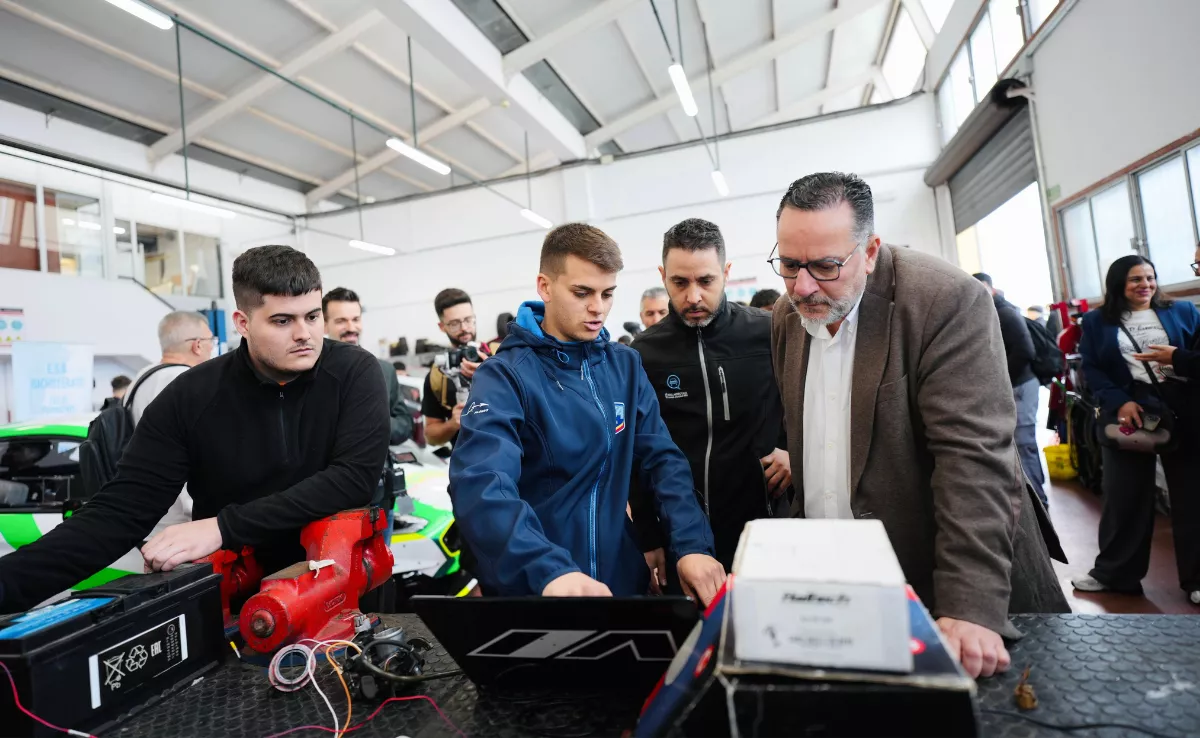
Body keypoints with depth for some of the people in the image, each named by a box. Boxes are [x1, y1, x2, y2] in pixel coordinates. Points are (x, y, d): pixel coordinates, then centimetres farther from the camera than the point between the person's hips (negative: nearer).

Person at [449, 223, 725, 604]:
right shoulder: (505, 375, -15)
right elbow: (480, 485, -29)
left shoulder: (626, 365, 0)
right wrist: (550, 571, -43)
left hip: (621, 577, 5)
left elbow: (663, 459, -3)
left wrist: (693, 545, -17)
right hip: (533, 586, -4)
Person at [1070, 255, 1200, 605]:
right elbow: (1091, 370, -1)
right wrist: (1119, 402, -13)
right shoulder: (1096, 322, 6)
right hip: (1129, 413, -1)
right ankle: (1112, 573, 18)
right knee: (1123, 497, 5)